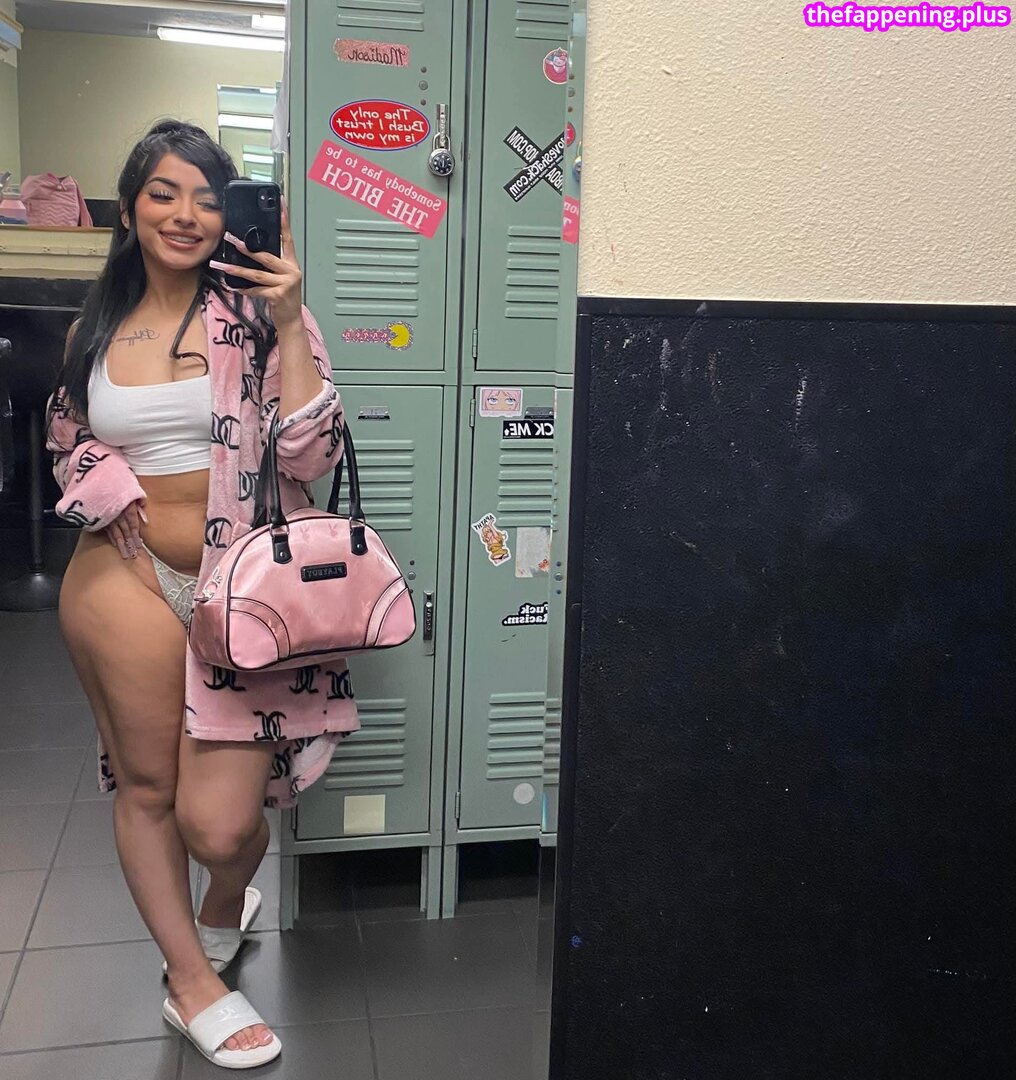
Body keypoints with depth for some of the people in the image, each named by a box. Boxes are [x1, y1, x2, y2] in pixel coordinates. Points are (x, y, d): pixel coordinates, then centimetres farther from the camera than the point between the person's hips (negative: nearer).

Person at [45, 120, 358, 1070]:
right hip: (127, 579, 3)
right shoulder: (94, 330, 9)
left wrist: (288, 322, -16)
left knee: (220, 824, -3)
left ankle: (222, 913, 36)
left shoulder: (255, 316, -1)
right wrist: (124, 505, 1)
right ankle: (193, 981, 33)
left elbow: (309, 458, -10)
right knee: (146, 786, 10)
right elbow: (68, 451, 21)